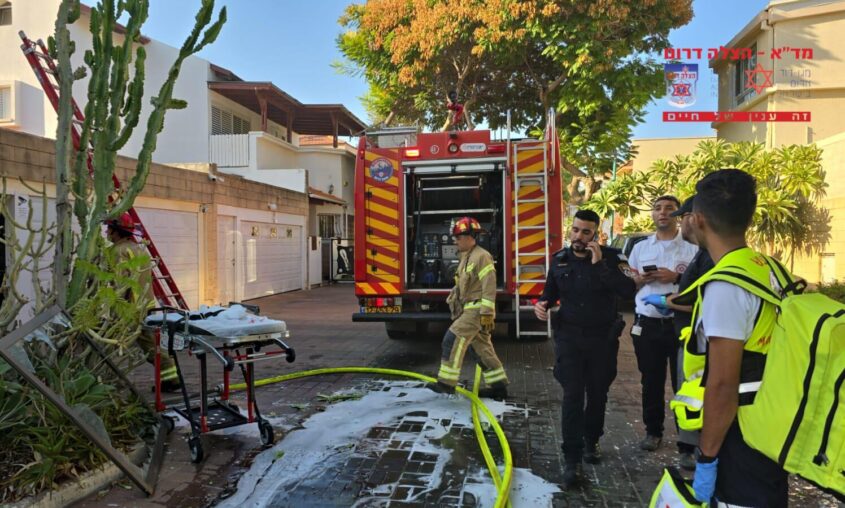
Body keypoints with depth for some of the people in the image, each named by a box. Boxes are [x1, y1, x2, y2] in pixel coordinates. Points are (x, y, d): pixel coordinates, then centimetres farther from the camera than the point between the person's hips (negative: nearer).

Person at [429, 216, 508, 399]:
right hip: (469, 310, 10)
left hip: (477, 310, -10)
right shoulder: (467, 257, 16)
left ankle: (447, 382, -6)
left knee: (453, 341, -12)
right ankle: (498, 386, 17)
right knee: (483, 348, 11)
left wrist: (487, 314, -23)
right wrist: (458, 313, 22)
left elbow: (489, 287, -20)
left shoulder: (481, 256, -15)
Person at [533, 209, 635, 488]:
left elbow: (629, 291, -23)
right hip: (569, 337, 1)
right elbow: (551, 291, 16)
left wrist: (600, 264, -26)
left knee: (597, 394, 14)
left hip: (603, 338, -1)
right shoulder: (559, 259, 1)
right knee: (572, 396, -4)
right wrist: (542, 304, -6)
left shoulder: (611, 256, -8)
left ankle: (591, 442, 37)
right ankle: (572, 459, 1)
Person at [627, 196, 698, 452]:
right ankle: (653, 431, 24)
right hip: (647, 324, 3)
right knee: (651, 382, 11)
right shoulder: (640, 248, 12)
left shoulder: (692, 247, 1)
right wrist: (639, 280, -6)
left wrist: (676, 277, -17)